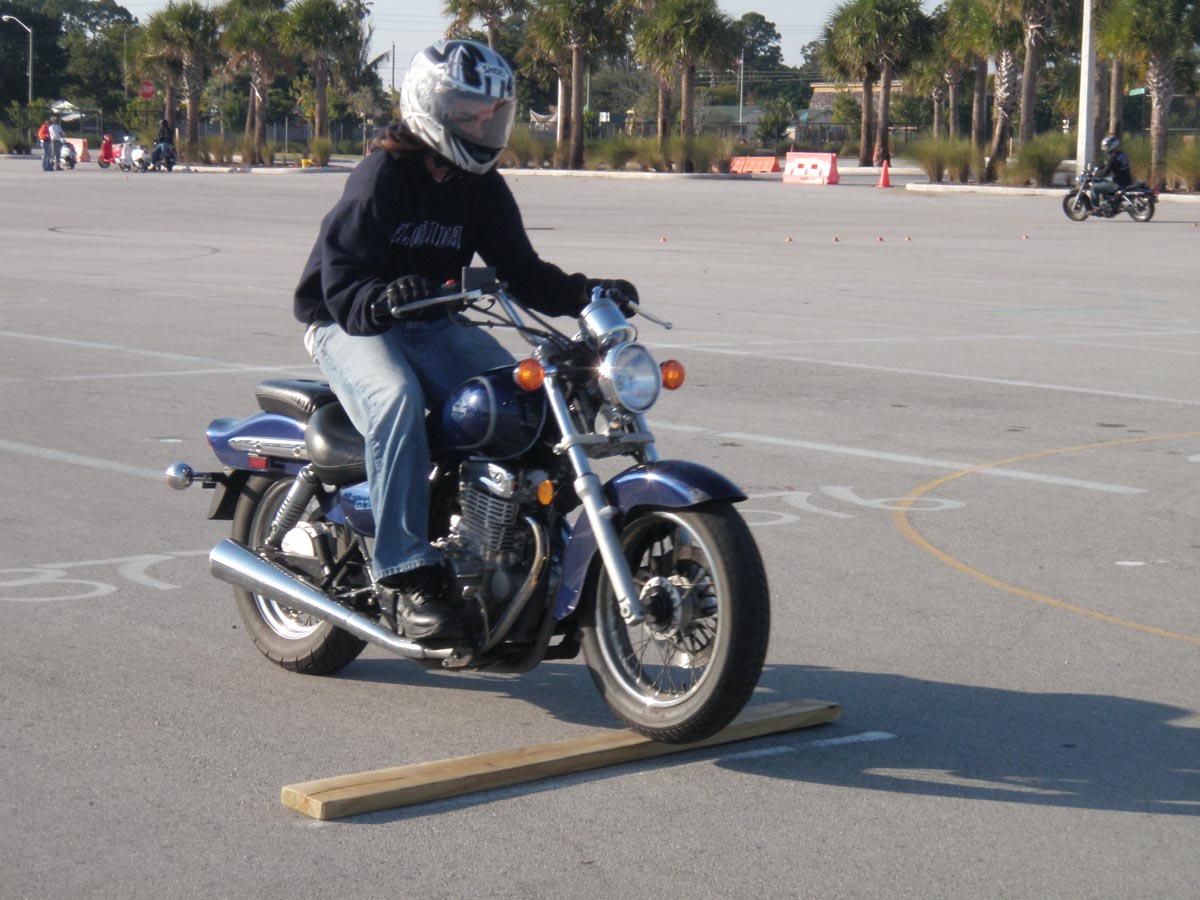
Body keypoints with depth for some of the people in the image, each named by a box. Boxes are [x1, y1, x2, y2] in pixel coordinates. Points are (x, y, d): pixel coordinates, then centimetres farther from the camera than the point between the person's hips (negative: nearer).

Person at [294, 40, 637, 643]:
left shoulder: (483, 187, 6)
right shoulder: (382, 177, -15)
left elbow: (521, 271, 4)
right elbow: (341, 278, -22)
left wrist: (588, 294, -13)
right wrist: (381, 299, -44)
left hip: (434, 325, 6)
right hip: (350, 325, -6)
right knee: (397, 402, -38)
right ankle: (402, 576, -36)